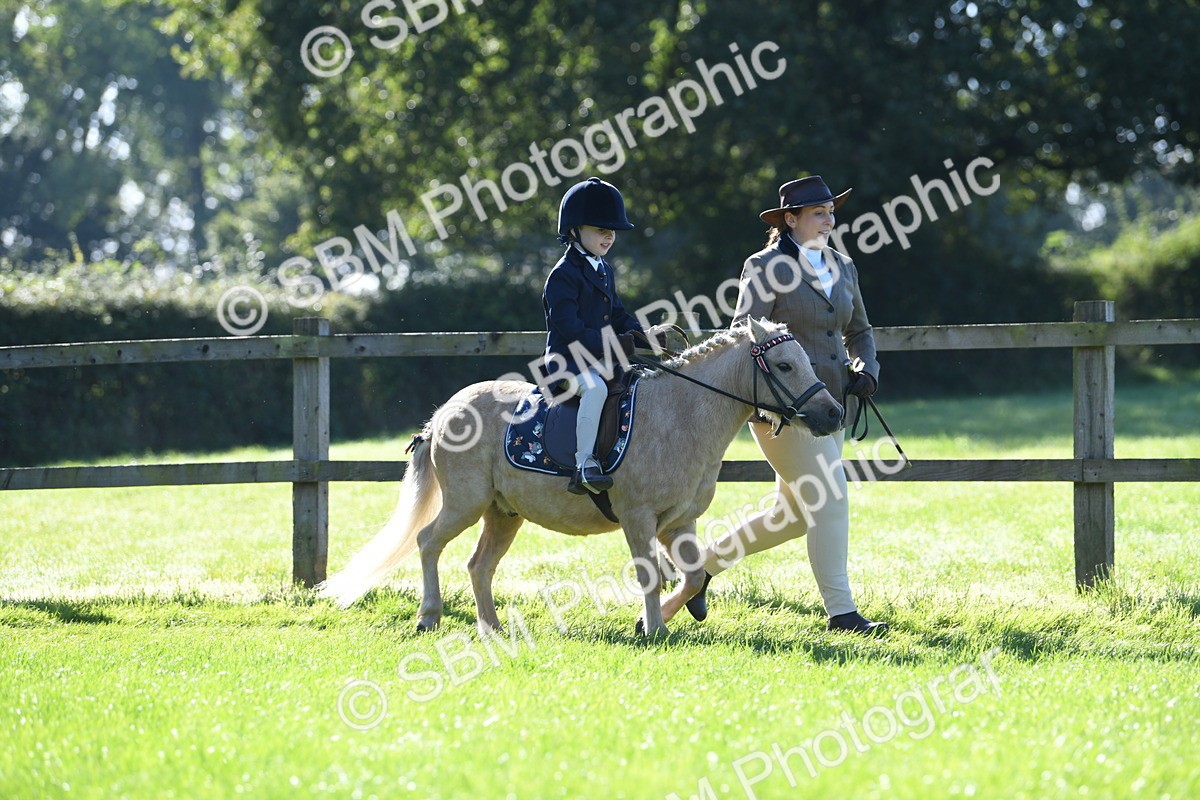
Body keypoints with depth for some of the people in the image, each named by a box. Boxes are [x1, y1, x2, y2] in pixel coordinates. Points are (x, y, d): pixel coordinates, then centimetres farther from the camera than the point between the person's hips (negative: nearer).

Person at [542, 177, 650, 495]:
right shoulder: (563, 275, -11)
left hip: (600, 360, 9)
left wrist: (645, 338, 3)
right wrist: (613, 343, -25)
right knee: (595, 386, -37)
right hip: (568, 361, -9)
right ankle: (585, 464, -40)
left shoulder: (605, 271, 17)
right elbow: (568, 329, -20)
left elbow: (618, 315, 22)